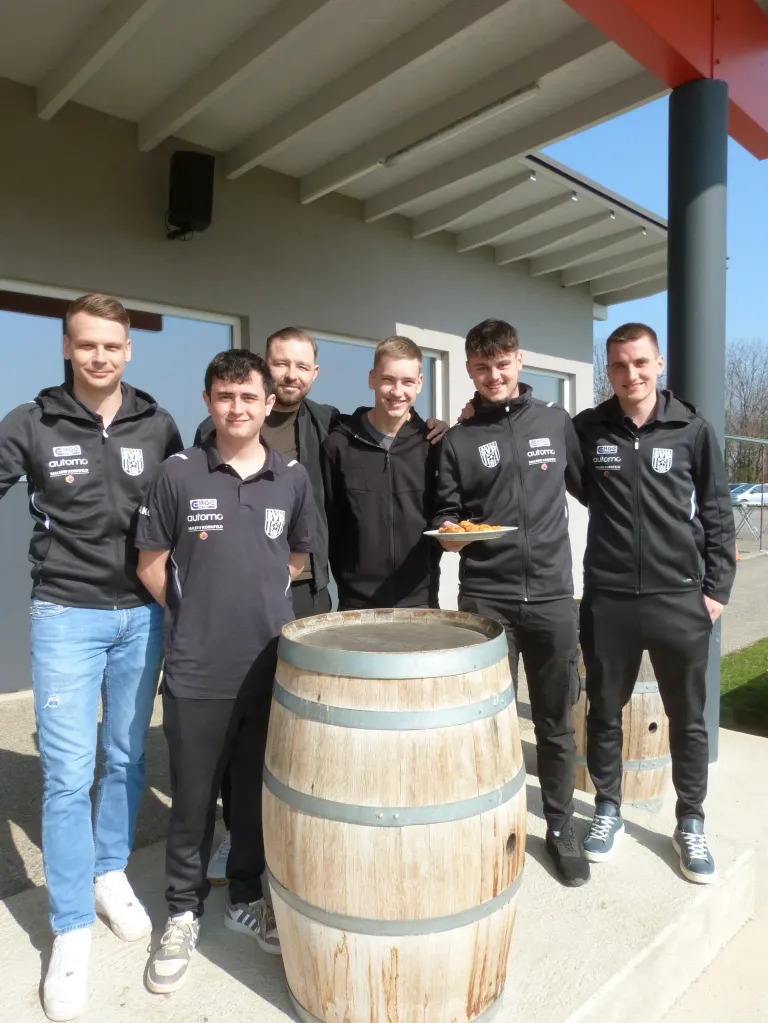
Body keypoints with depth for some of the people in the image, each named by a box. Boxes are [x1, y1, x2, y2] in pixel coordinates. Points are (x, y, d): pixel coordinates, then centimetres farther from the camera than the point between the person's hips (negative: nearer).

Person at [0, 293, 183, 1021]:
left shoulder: (157, 426, 1)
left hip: (141, 614, 2)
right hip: (65, 615, -2)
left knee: (126, 758, 14)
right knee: (67, 774, 0)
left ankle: (110, 874, 38)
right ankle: (71, 932, 18)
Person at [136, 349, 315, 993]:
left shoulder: (293, 478, 2)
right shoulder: (178, 474, -4)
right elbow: (152, 563, 3)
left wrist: (261, 605, 10)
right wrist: (197, 616, 4)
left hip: (273, 667, 2)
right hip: (197, 672, -2)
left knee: (259, 793, 17)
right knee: (193, 800, 11)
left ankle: (246, 897, 39)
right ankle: (184, 913, 34)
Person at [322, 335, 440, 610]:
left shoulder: (432, 442, -2)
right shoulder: (339, 443, -5)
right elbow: (328, 523, 1)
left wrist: (428, 579, 2)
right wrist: (348, 583, 3)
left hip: (419, 599, 1)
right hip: (357, 601, -1)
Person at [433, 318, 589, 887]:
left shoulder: (555, 422, 7)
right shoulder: (457, 440, 4)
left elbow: (591, 490, 16)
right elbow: (445, 515, 4)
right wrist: (449, 533, -17)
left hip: (552, 595, 1)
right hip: (485, 598, -1)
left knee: (556, 723, 12)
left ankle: (561, 828, 31)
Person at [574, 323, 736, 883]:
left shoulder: (693, 430, -1)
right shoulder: (586, 429, 0)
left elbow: (718, 515, 3)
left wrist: (717, 588, 0)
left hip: (680, 599, 0)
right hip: (608, 600, 1)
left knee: (688, 718, 12)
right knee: (605, 711, 13)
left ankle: (691, 823, 31)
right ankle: (608, 810, 33)